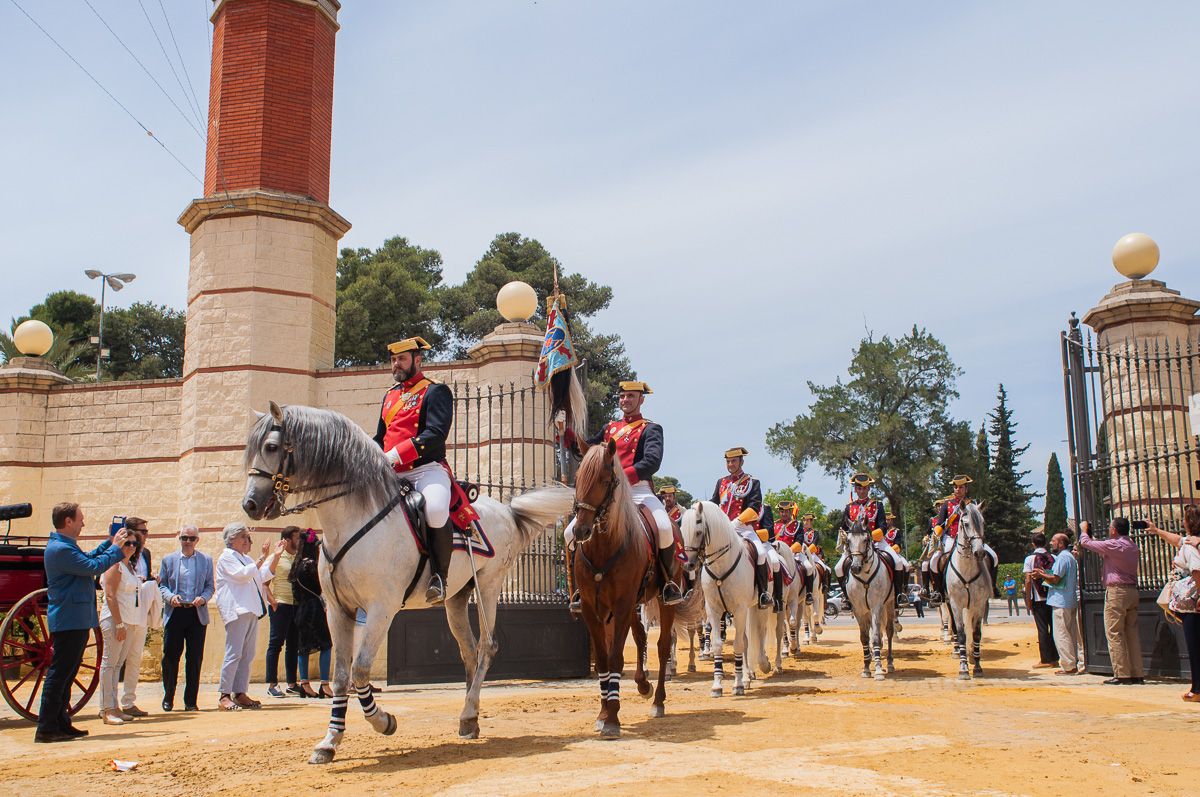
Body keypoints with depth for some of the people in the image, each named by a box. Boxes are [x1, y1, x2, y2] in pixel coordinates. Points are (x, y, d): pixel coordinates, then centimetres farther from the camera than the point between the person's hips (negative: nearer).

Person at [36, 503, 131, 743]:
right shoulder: (60, 549, -18)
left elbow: (89, 559, 27)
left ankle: (61, 723, 20)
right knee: (59, 673, -7)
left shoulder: (65, 546, 16)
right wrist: (115, 547, -9)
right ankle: (46, 729, -4)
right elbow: (93, 566, -21)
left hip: (75, 621, 11)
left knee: (66, 673, 14)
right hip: (69, 621, -11)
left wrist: (110, 543, 19)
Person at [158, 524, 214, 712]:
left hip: (197, 614, 0)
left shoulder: (206, 560, 10)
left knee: (195, 658, 1)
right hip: (174, 614, 0)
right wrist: (170, 597, -11)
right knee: (170, 656, 1)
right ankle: (168, 697, 17)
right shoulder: (168, 559, 10)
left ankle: (191, 700, 9)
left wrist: (203, 598, -11)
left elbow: (210, 586, 9)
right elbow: (161, 585, 8)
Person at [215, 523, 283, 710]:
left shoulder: (246, 559, 26)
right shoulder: (226, 557, -1)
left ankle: (240, 694, 9)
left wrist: (276, 556, 12)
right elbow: (242, 574, -16)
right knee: (234, 654, -12)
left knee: (247, 655, 6)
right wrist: (262, 558, -18)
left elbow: (264, 576, 22)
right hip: (236, 610, -9)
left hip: (251, 610, 9)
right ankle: (224, 696, -9)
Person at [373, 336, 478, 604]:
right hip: (392, 475, 8)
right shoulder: (389, 395, 23)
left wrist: (395, 454, -23)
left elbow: (435, 434, -15)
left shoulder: (435, 391, 0)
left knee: (436, 511, -35)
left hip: (427, 469, -7)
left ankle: (439, 575, -15)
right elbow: (380, 438, 29)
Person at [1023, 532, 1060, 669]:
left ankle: (1045, 659, 3)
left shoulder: (1030, 559, -6)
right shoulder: (1053, 558, 3)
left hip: (1039, 599, -3)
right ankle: (1055, 658, 12)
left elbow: (1028, 581, -10)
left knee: (1042, 629, 1)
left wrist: (1028, 599, -4)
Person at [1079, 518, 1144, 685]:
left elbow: (1086, 542, -6)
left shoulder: (1114, 545, -13)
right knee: (1132, 633, 9)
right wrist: (1092, 536, 31)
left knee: (1114, 634, -4)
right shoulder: (1132, 546, 13)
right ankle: (1137, 673, 10)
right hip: (1132, 590, 8)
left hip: (1116, 591, -8)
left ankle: (1122, 674, -6)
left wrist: (1084, 530, 15)